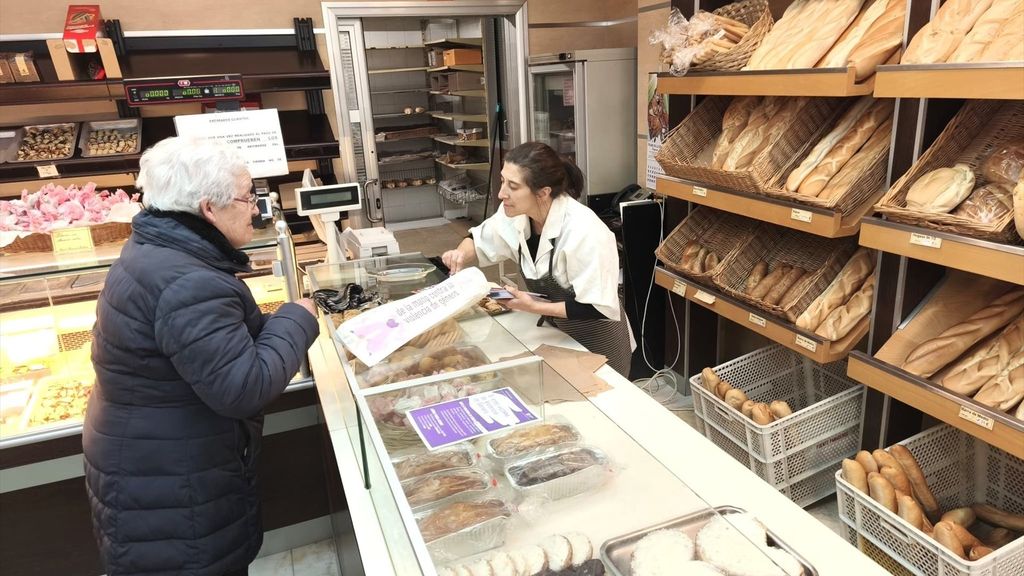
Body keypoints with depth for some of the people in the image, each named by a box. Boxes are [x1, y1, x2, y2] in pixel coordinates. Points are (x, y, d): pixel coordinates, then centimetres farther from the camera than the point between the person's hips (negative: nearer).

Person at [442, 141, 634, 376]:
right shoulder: (516, 213, -13)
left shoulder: (584, 232, -32)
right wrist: (461, 256, -16)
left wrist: (534, 307, -28)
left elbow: (598, 308, -28)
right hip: (555, 335, 6)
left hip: (597, 345, -6)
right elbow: (478, 240, 5)